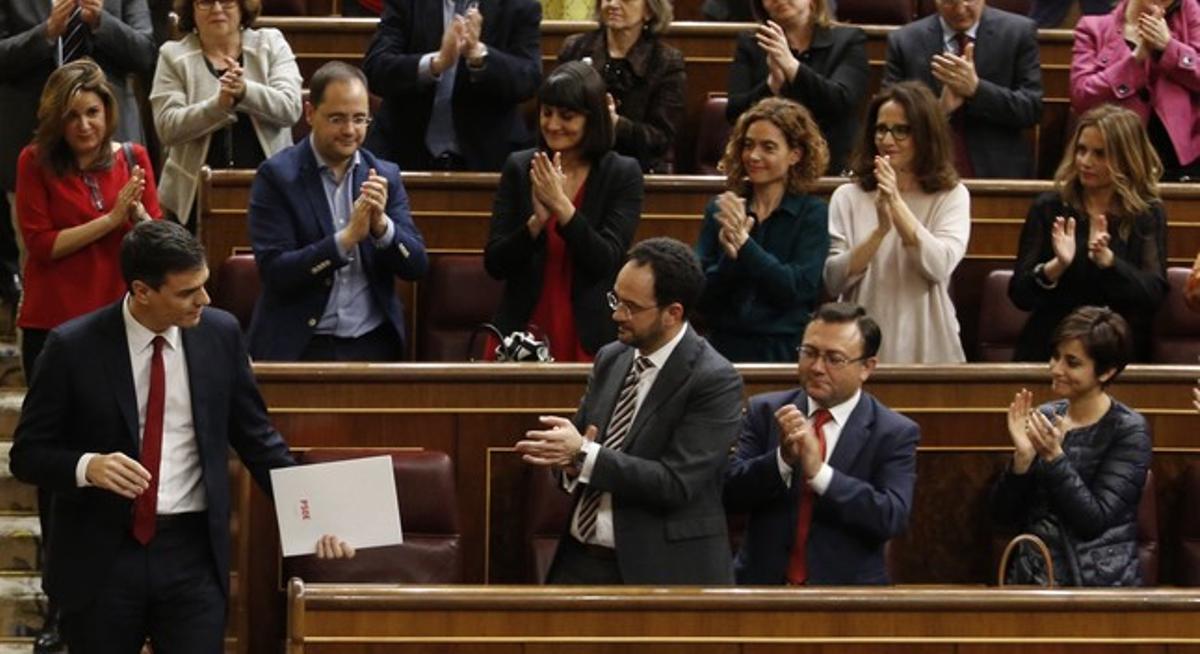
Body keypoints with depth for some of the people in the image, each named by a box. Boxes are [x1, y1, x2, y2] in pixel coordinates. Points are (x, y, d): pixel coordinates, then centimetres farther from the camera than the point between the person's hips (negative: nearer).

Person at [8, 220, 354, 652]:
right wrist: (87, 466, -23)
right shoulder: (74, 347, -8)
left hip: (193, 553, 2)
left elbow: (257, 438, 10)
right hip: (101, 556, -2)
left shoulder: (220, 334, 1)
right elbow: (27, 454, -4)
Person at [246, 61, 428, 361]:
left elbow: (416, 266, 6)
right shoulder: (276, 176, -2)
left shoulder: (385, 176, 9)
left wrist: (382, 225, -12)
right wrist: (347, 238, -19)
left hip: (373, 345, 3)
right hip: (300, 348, -3)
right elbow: (274, 272, -10)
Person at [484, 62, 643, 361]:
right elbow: (494, 264, -2)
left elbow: (607, 263, -12)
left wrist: (561, 205, -22)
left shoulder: (623, 174, -3)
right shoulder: (520, 168, 2)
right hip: (522, 331, 2)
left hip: (589, 338, -2)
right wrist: (537, 220, -19)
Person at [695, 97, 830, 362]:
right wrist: (730, 255, -15)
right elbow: (699, 294, 2)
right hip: (724, 348, 2)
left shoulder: (813, 214, 2)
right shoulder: (719, 209, 9)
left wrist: (743, 243, -16)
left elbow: (800, 288, -10)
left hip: (783, 351, -2)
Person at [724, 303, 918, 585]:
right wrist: (783, 459, -15)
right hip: (763, 584, 1)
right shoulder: (765, 411, 9)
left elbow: (892, 518, -10)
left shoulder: (895, 434, 2)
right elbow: (730, 493, 1)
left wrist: (819, 472, -18)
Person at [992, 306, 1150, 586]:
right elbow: (1004, 514, 7)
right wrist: (1022, 456, -9)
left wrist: (1054, 456, -17)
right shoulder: (1044, 416, 10)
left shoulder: (1128, 431, -3)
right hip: (1034, 578, 3)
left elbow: (1094, 520, -11)